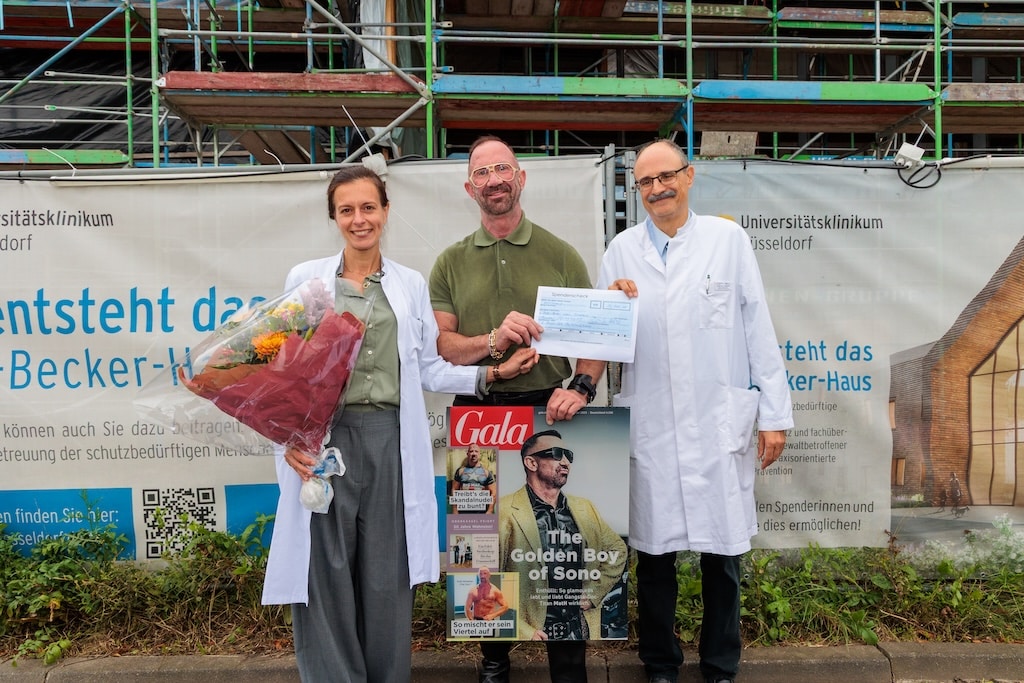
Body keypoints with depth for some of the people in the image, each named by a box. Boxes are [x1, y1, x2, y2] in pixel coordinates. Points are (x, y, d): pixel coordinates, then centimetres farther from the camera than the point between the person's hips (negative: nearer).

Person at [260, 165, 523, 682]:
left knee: (386, 577, 8)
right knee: (325, 578, 3)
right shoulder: (306, 279, 5)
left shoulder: (411, 284, 11)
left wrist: (485, 375, -2)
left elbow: (428, 368, 11)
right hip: (323, 441, -1)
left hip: (391, 441, 2)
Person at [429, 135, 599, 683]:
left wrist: (580, 387, -15)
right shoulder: (451, 263, 8)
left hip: (548, 411, -1)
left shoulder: (560, 255, 5)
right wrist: (493, 342, -18)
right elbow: (438, 344, -1)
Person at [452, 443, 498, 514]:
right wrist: (455, 511, 0)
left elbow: (493, 493, 3)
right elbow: (454, 490, 6)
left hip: (481, 511, 0)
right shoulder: (460, 471, 7)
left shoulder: (486, 472, 5)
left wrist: (490, 511, -6)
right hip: (463, 511, 1)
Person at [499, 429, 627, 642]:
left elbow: (618, 549, 19)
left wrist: (594, 592, 7)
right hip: (532, 632, -4)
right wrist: (521, 630, -16)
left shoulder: (585, 508, 7)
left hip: (579, 630, 5)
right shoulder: (504, 511, -10)